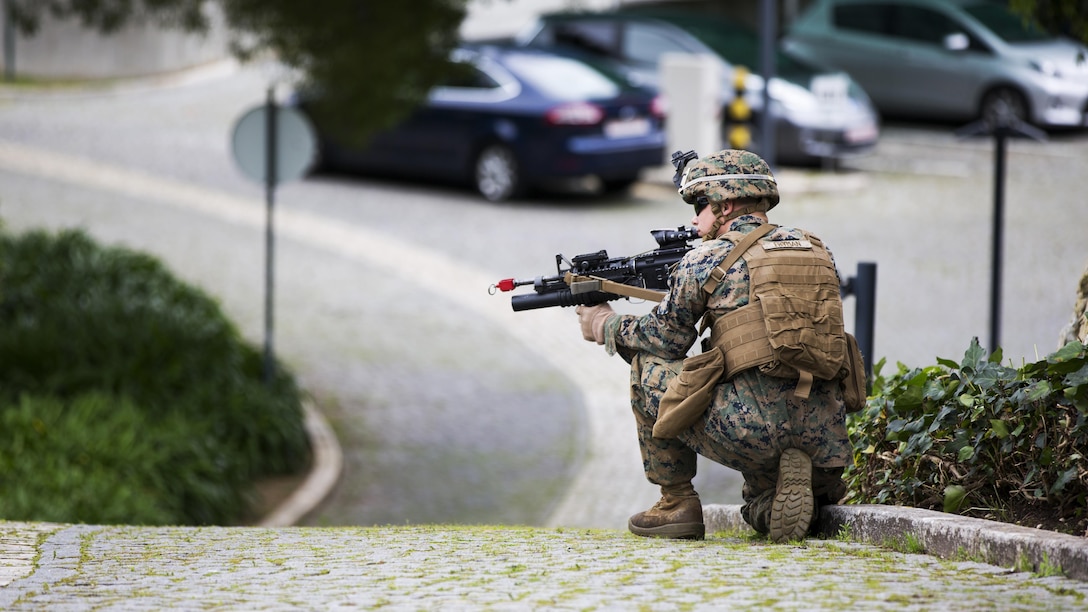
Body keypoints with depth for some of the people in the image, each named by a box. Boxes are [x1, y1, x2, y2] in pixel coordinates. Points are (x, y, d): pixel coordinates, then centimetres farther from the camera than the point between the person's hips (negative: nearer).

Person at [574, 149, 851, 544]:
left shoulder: (704, 261, -1)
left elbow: (665, 341, 9)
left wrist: (606, 326, 28)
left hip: (750, 432, -6)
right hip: (824, 438, 6)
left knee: (648, 367, 17)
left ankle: (677, 503, 17)